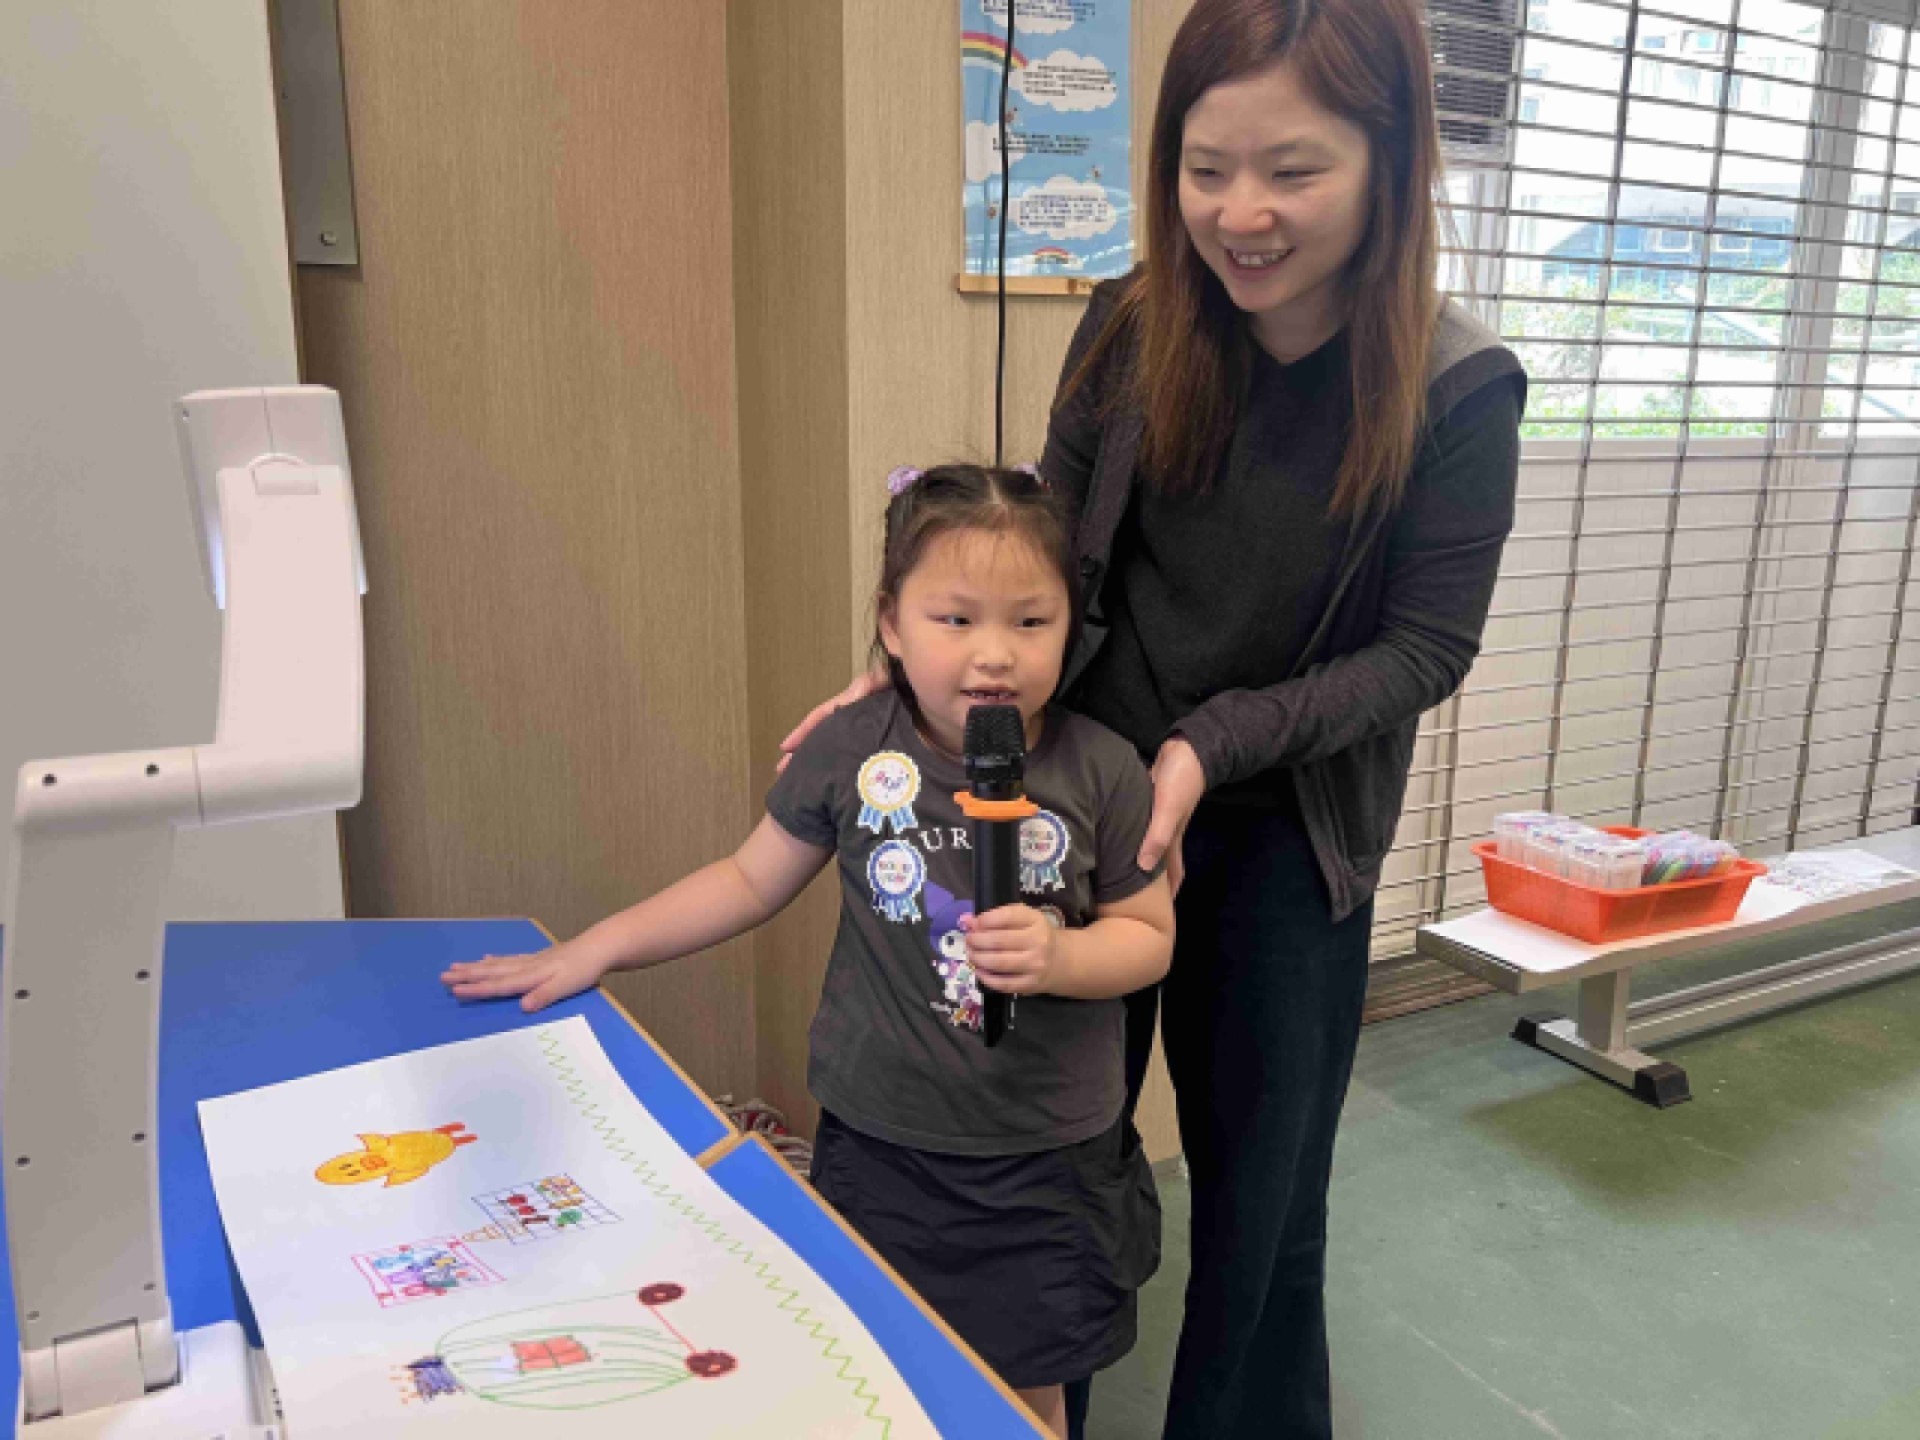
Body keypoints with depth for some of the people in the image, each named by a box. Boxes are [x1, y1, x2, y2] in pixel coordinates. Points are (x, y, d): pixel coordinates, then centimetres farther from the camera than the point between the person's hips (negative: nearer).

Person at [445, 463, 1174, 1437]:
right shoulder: (849, 752, -11)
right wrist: (590, 950, 2)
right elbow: (754, 880, 2)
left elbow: (1149, 935, -2)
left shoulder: (1101, 772, -12)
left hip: (1047, 1167, 0)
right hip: (878, 1147, 1)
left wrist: (1060, 957, -23)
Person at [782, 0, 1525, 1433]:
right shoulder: (1133, 332, -9)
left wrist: (1212, 746, -23)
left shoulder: (1457, 390, -15)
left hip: (1286, 842, -2)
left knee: (1260, 1186, 17)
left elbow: (1425, 649, -12)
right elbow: (1048, 554, -1)